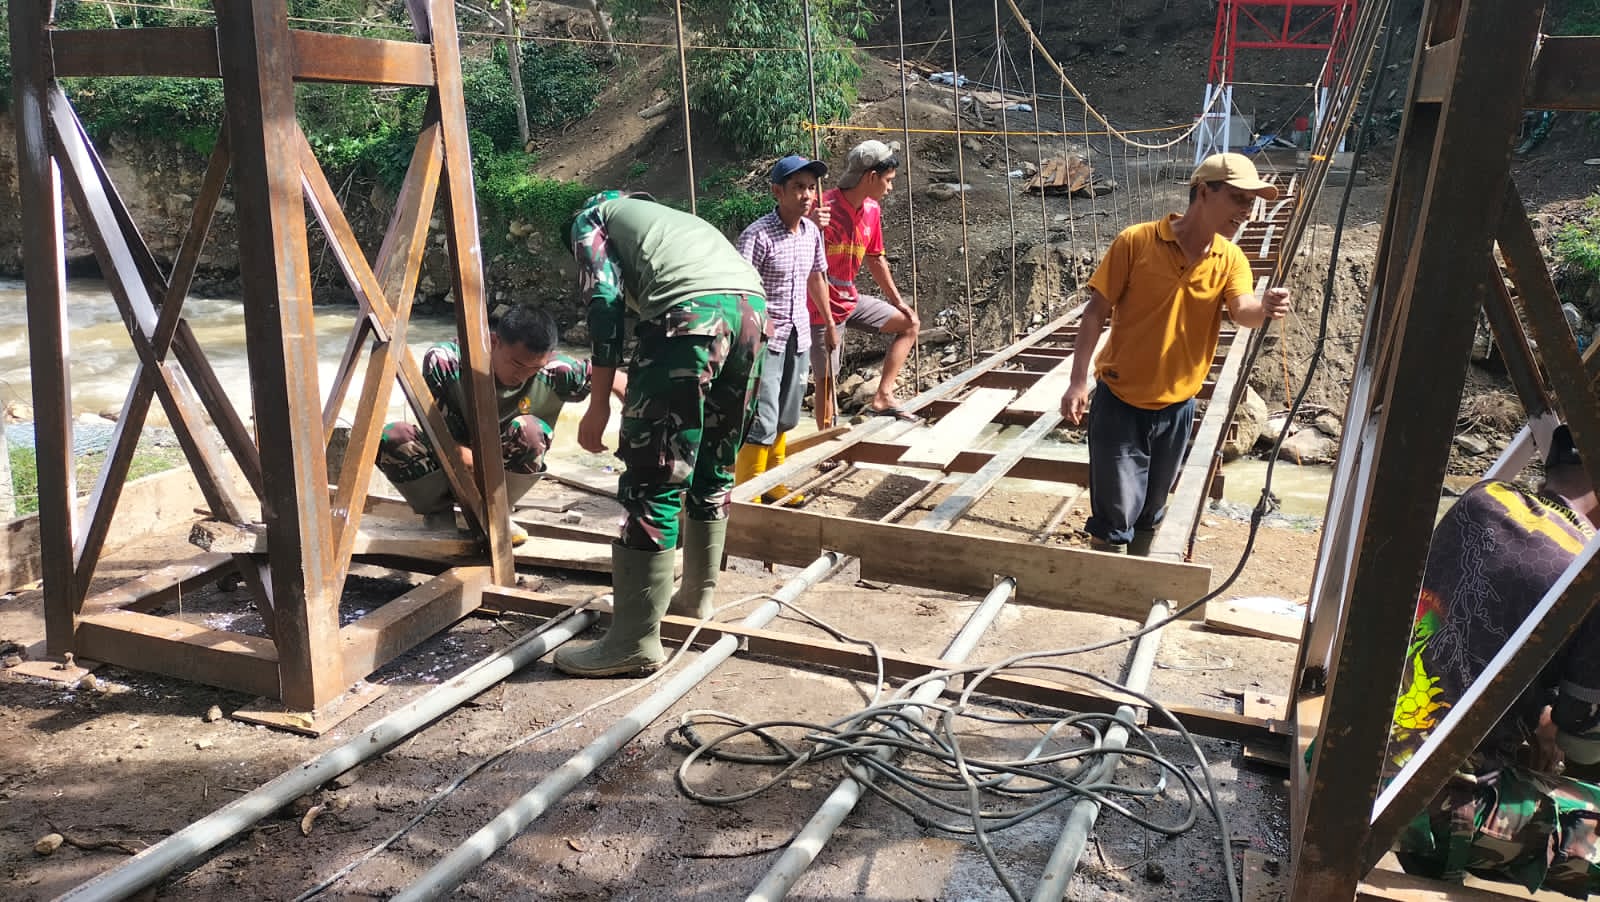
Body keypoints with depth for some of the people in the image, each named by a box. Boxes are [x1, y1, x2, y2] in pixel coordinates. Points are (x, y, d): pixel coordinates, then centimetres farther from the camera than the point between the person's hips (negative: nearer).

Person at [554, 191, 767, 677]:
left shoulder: (591, 217, 24)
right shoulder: (675, 218, 42)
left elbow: (605, 300, 5)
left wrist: (599, 404, 4)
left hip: (691, 311, -7)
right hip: (753, 307, 7)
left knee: (654, 478, -4)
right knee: (713, 469, 20)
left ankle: (635, 641, 0)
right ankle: (697, 596, 35)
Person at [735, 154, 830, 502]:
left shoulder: (812, 232, 6)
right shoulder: (758, 235, -15)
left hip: (799, 337, 7)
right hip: (765, 339, -7)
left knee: (785, 419, 17)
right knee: (762, 421, -9)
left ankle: (773, 484, 32)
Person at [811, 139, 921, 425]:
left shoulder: (873, 210, 2)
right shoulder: (825, 208, -23)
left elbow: (876, 260, 15)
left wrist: (898, 302, 17)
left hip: (852, 300, 8)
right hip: (823, 306, -8)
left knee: (910, 324, 8)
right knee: (827, 379, -3)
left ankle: (883, 397, 4)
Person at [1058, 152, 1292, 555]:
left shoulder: (1231, 259, -2)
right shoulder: (1136, 241, -13)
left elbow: (1242, 310, -20)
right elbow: (1096, 312, -11)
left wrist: (1264, 307, -44)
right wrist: (1078, 380, -17)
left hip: (1176, 407, 4)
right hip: (1119, 403, -4)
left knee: (1151, 511, 19)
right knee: (1117, 511, -2)